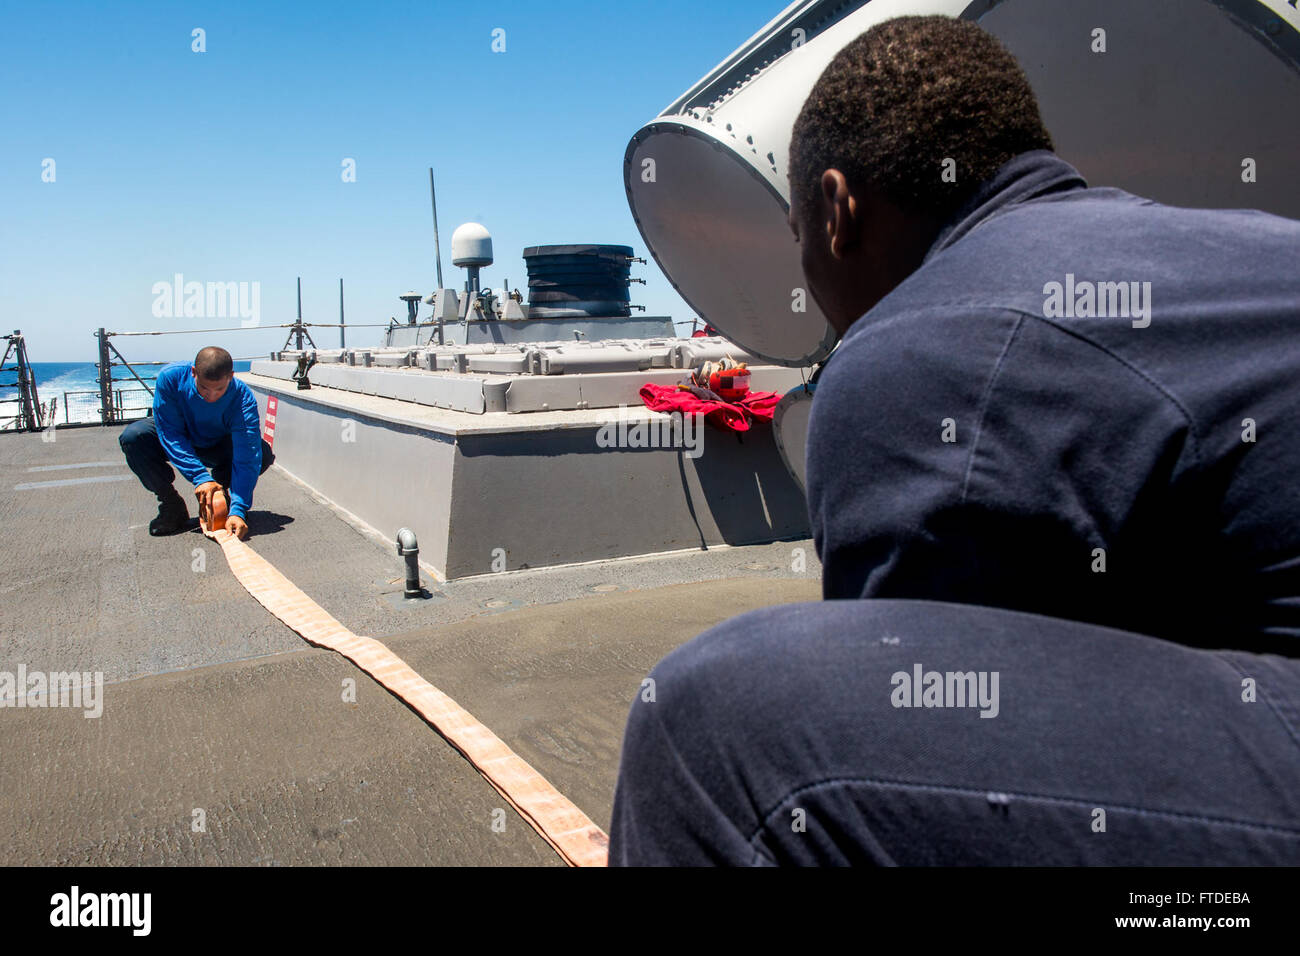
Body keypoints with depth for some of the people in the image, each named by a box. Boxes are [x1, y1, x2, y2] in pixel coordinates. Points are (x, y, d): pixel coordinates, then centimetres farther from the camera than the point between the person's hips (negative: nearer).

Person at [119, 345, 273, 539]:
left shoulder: (243, 398, -33)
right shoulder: (170, 377, -30)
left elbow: (247, 457, -38)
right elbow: (171, 436, -28)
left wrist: (238, 511, -49)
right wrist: (200, 477, -40)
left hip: (218, 447, -1)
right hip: (177, 443, 1)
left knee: (263, 453, -28)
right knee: (133, 436, -28)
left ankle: (218, 495, -1)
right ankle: (172, 506, -11)